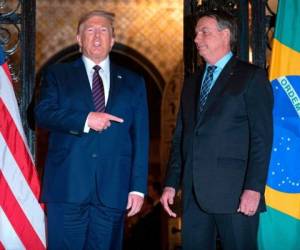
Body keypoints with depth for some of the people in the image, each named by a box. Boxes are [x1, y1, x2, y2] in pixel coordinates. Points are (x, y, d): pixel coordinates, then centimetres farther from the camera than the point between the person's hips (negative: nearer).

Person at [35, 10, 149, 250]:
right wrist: (85, 120, -18)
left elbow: (141, 138, 9)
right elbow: (43, 113, -4)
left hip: (113, 190, 1)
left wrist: (138, 187, 1)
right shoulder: (58, 74, 12)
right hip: (67, 186, -1)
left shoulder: (133, 82, 14)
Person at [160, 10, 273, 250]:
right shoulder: (192, 82, 19)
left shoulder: (252, 77, 0)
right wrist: (171, 183, 10)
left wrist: (254, 188, -15)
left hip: (234, 192, -6)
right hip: (194, 193, 6)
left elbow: (262, 136, -8)